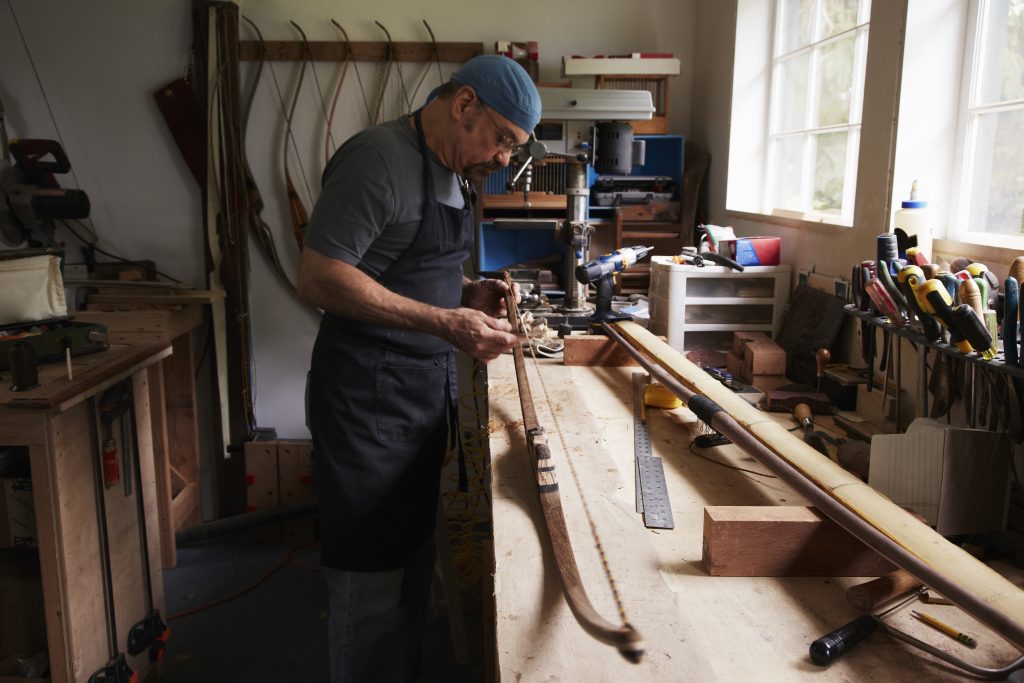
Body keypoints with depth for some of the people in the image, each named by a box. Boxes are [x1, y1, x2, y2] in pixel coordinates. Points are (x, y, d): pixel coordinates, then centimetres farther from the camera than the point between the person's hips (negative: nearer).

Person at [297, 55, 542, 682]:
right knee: (373, 582, 1)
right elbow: (318, 279, -21)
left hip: (427, 391, 9)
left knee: (414, 563, 19)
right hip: (369, 396, -9)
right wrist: (445, 321, -24)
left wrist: (469, 291, 4)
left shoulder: (453, 173, 13)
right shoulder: (380, 160, -15)